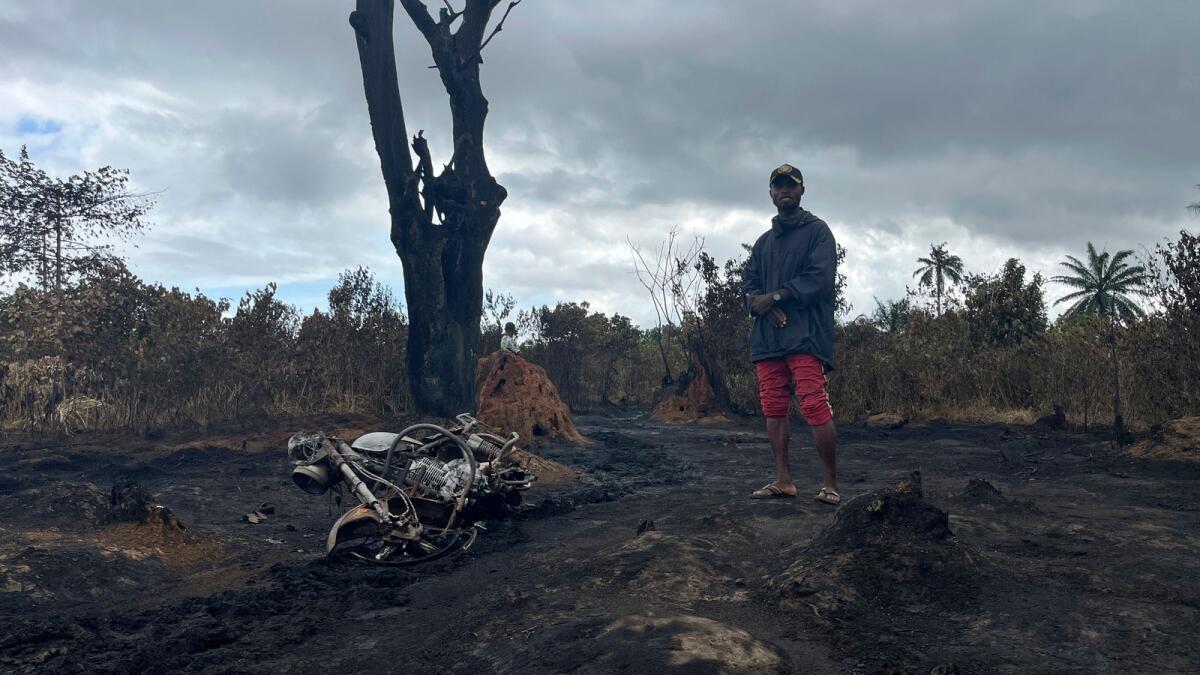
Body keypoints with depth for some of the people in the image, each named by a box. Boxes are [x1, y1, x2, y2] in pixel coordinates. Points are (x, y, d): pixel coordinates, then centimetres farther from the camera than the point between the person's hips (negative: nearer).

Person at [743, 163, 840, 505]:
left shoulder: (816, 230, 6)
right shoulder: (763, 242, 24)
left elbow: (821, 278, -8)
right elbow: (749, 286, 16)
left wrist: (774, 296, -9)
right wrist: (763, 305, -7)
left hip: (805, 335, -6)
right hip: (766, 336, 6)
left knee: (815, 407, -12)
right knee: (774, 409, 5)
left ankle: (830, 483, -5)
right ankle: (783, 480, 11)